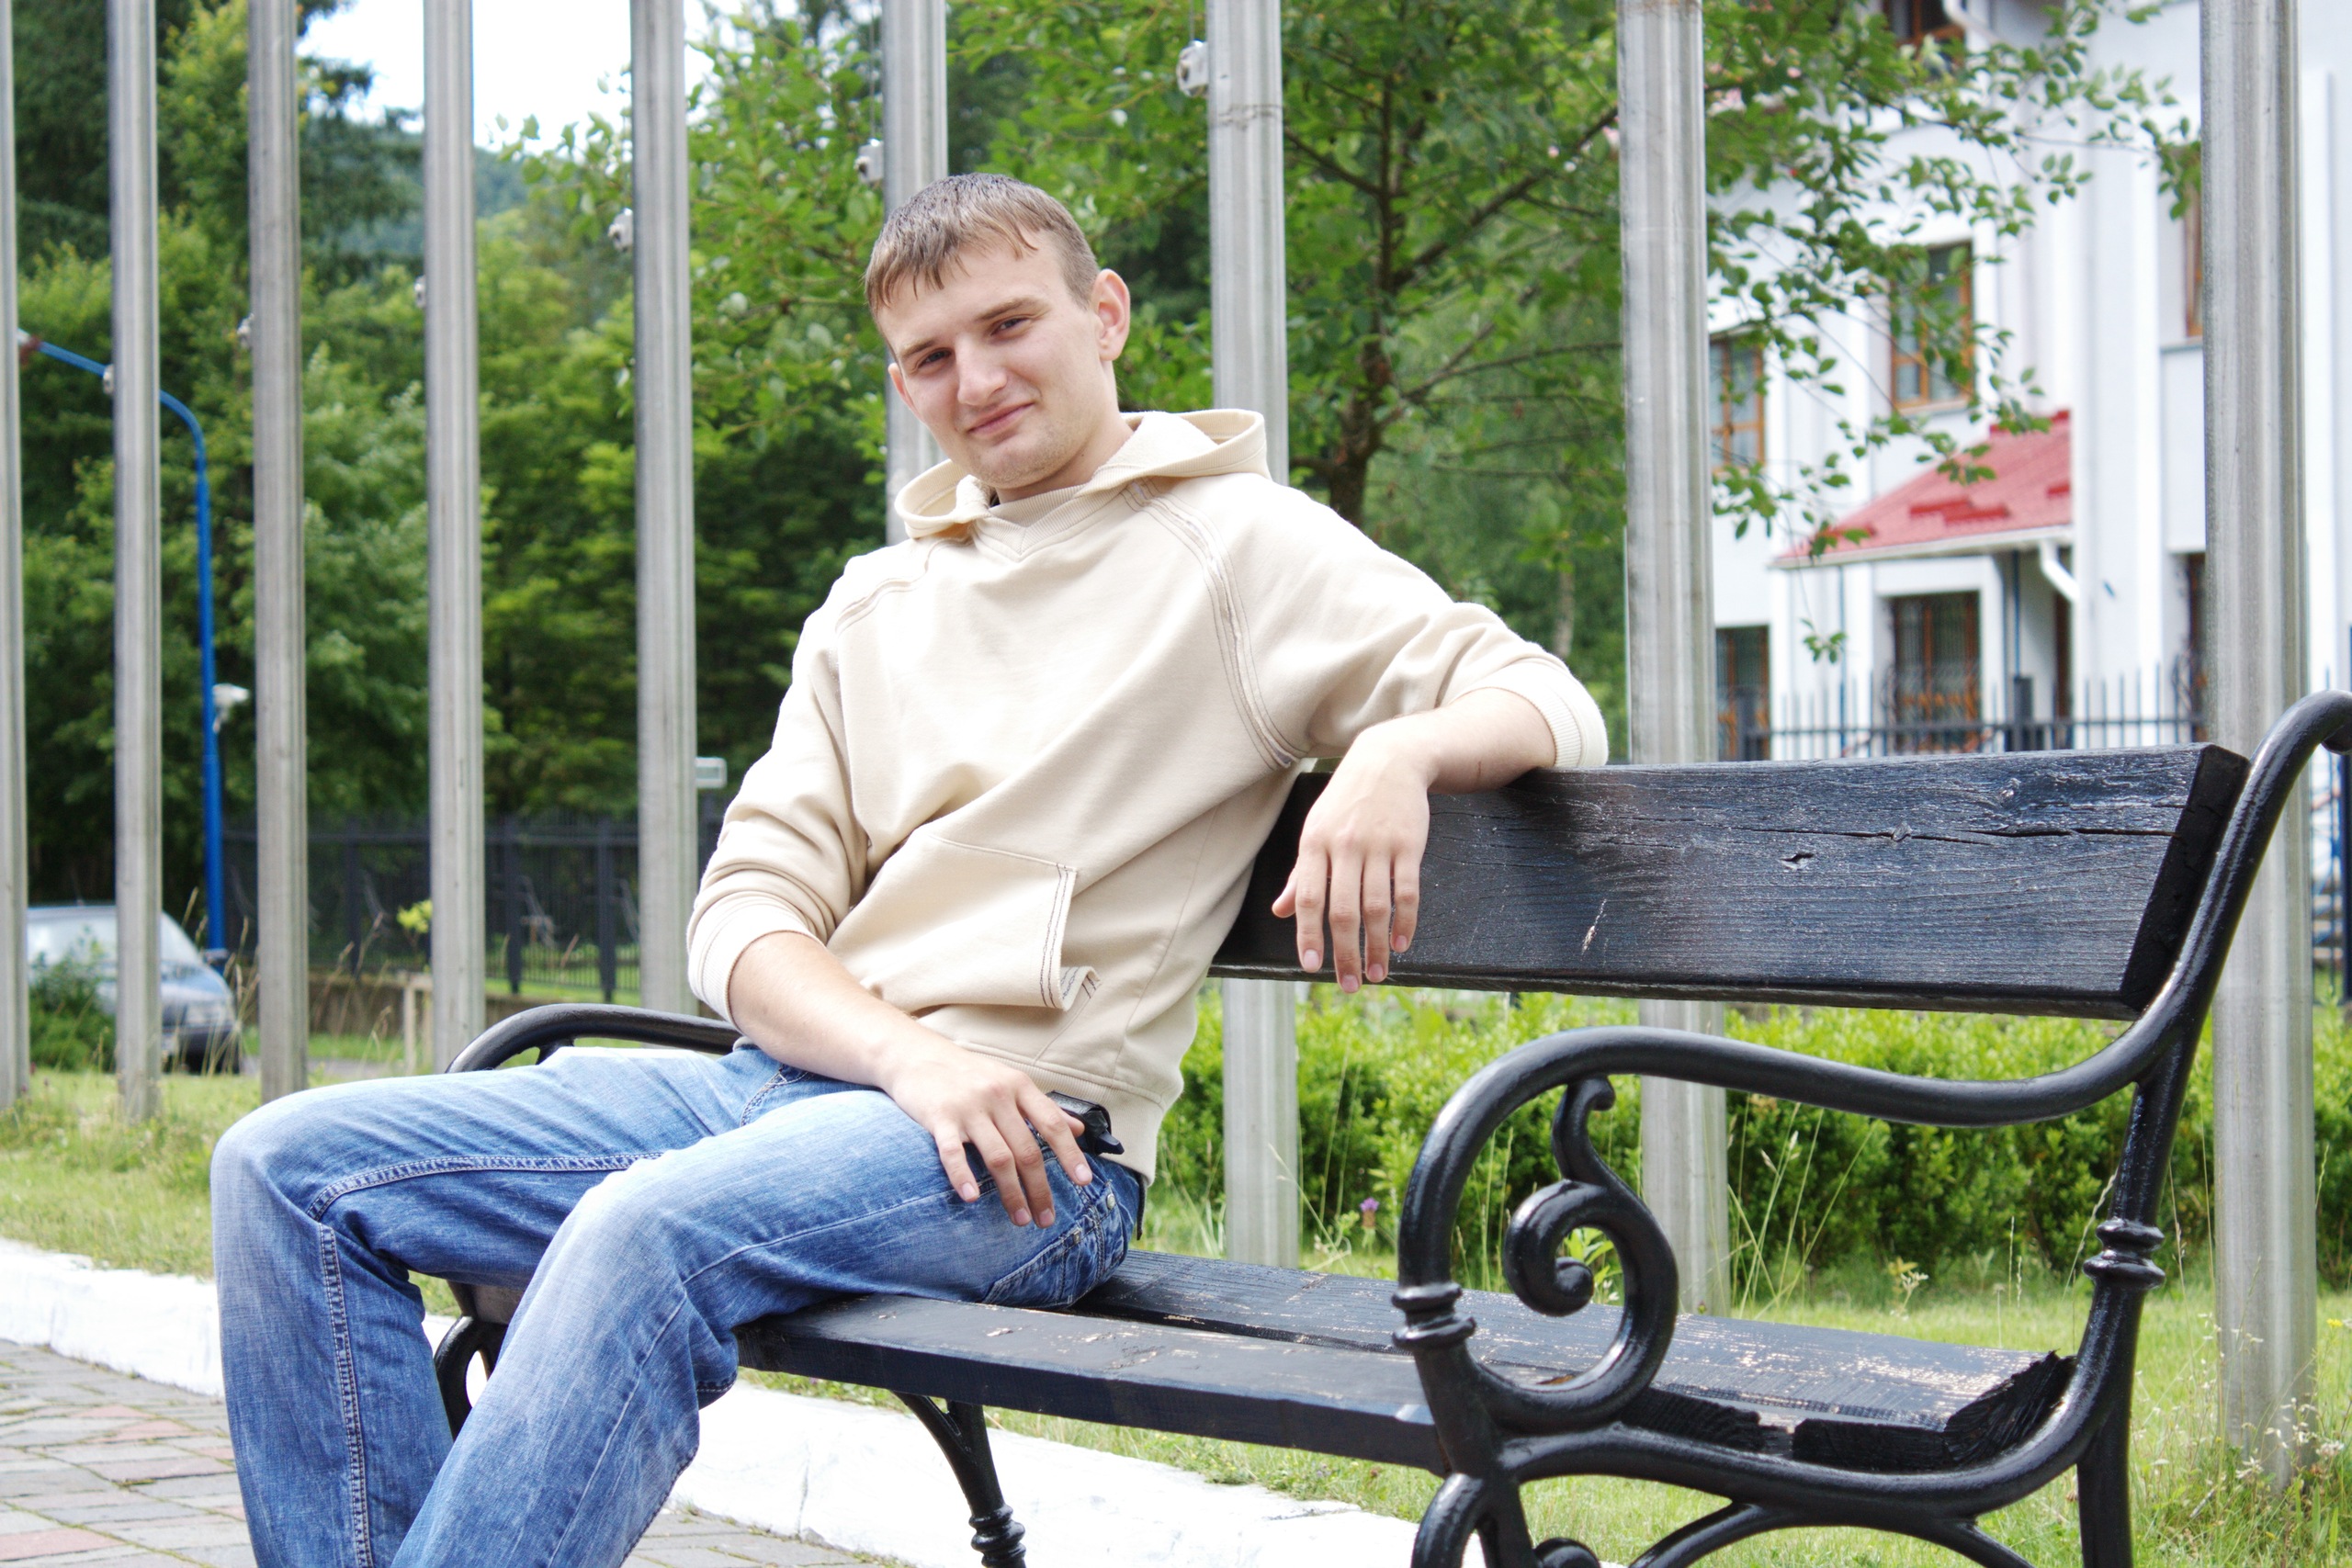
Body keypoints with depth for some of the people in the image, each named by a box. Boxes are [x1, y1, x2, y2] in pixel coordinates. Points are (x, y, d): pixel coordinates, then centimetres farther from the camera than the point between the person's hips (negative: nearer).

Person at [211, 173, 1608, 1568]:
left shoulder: (1235, 543, 7)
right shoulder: (875, 605, 22)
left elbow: (1546, 704, 0)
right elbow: (745, 921, 11)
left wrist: (1401, 748, -25)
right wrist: (908, 1054, -11)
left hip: (1027, 1140, -7)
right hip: (785, 1082, 7)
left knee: (647, 1232, -36)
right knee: (294, 1171, -8)